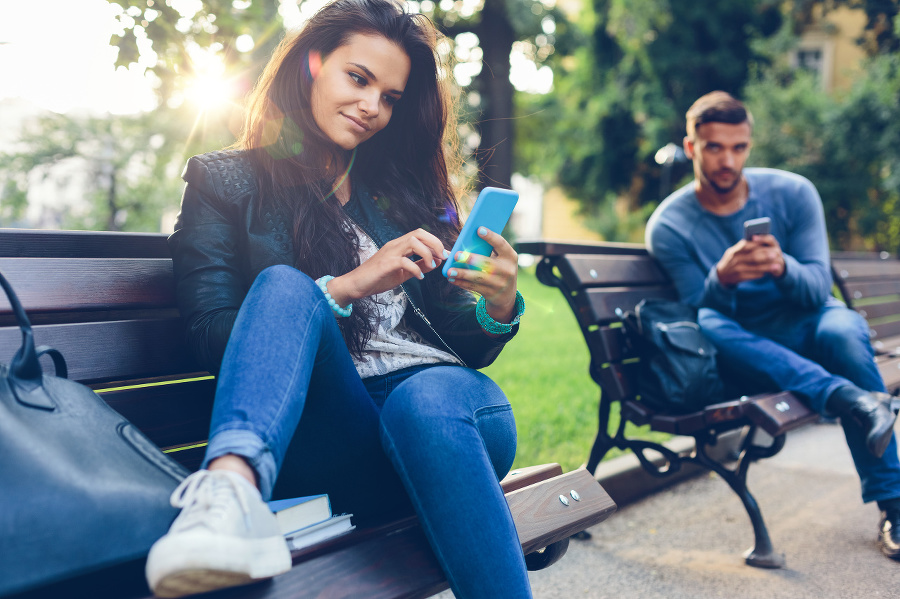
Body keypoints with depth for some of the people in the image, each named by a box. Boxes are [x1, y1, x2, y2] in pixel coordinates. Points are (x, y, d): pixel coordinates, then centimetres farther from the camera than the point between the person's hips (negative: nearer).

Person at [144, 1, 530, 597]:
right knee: (285, 283, -27)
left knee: (431, 397, -33)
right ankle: (232, 488, -51)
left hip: (437, 398, 2)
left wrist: (498, 308, -5)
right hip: (323, 432, -2)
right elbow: (213, 338, 0)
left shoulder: (403, 189, 22)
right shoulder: (225, 181, 13)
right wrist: (349, 286, -11)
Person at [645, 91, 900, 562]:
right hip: (744, 352, -1)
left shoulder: (793, 193, -5)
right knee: (706, 326, -34)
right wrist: (721, 280, -37)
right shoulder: (668, 226, -8)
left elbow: (819, 288, -12)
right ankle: (847, 397, -44)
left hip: (806, 328, 1)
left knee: (842, 330, -34)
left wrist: (783, 267, -35)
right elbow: (696, 311, -14)